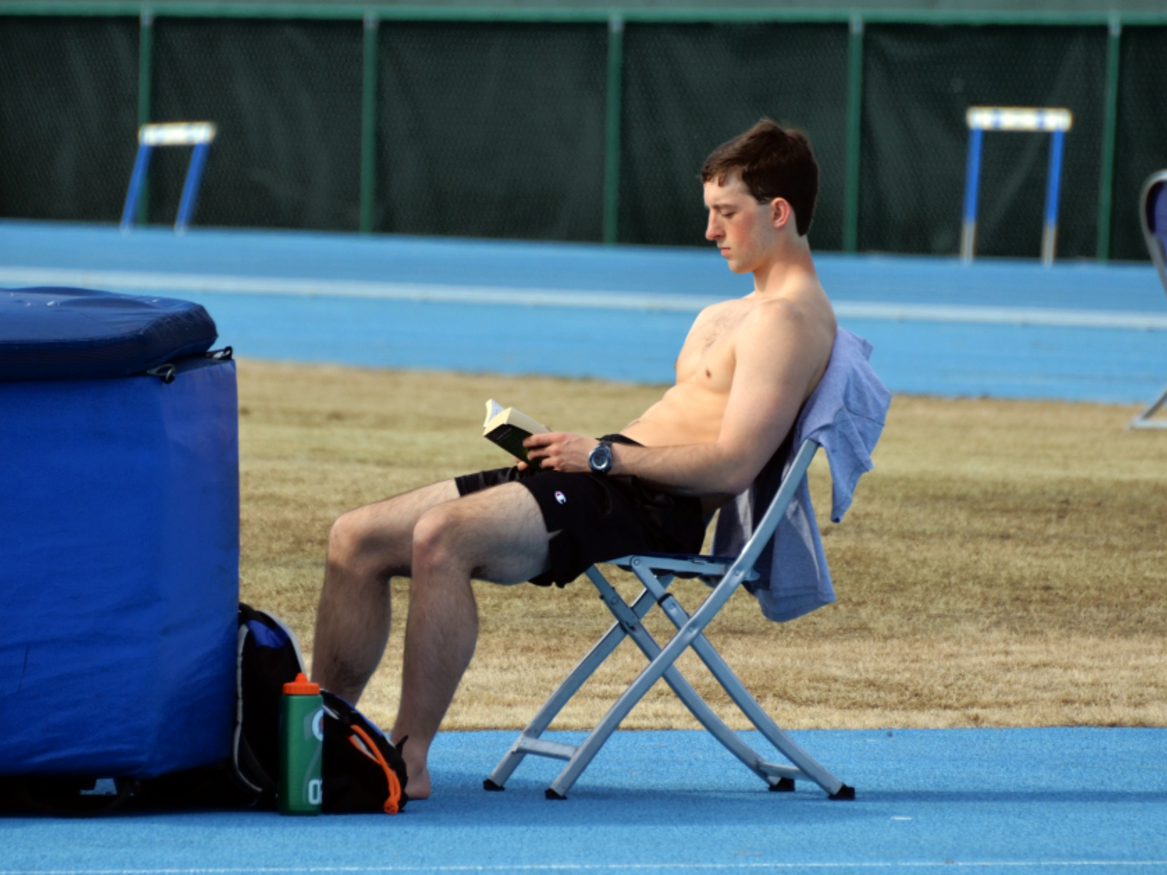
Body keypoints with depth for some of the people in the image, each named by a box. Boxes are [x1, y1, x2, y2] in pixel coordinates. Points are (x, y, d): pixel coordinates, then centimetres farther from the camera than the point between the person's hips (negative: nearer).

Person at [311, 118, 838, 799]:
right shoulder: (737, 314, 25)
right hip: (611, 477, 10)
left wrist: (601, 455, -14)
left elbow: (732, 465, -19)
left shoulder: (789, 317, -8)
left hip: (653, 508, -10)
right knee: (357, 539, 1)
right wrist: (566, 449, 10)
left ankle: (410, 757, -29)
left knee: (440, 538, -33)